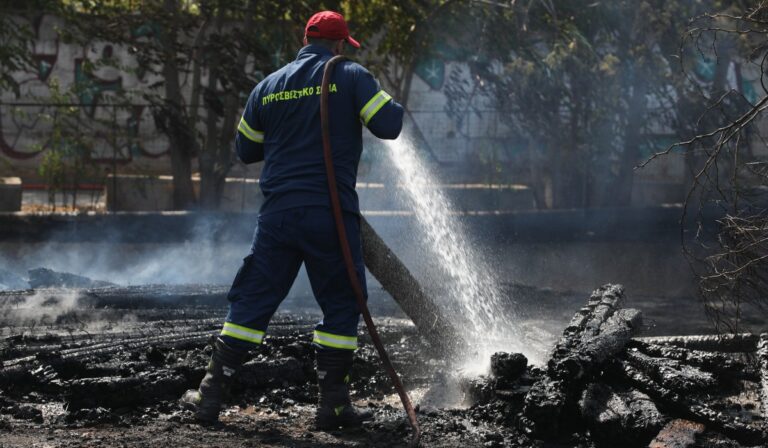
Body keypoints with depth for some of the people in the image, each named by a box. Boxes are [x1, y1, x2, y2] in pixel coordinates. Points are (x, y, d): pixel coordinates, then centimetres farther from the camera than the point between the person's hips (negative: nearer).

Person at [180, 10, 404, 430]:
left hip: (278, 212, 4)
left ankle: (211, 394, 8)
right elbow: (388, 125, -8)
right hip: (332, 213, -3)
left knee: (251, 301, 9)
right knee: (341, 306, 8)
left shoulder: (269, 86, 12)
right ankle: (333, 403, 8)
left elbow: (245, 149, 19)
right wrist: (393, 107, 15)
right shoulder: (350, 76, -1)